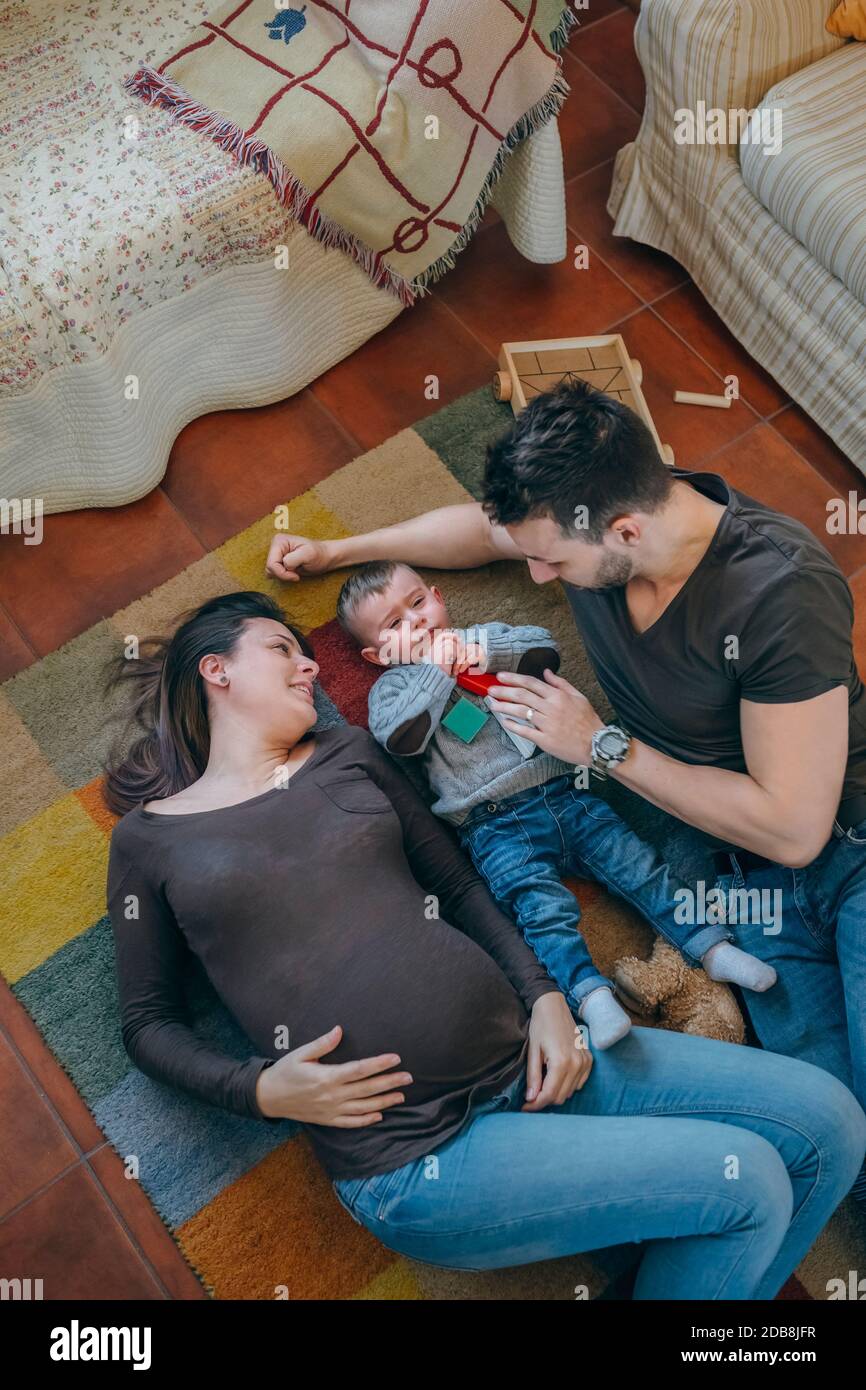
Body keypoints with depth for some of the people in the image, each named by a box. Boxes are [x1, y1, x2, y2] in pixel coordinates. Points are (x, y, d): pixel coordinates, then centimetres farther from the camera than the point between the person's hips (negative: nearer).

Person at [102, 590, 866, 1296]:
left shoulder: (346, 752, 13)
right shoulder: (148, 837, 2)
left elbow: (459, 882, 13)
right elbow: (148, 1021, 7)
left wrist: (544, 996, -1)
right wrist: (262, 1090, -10)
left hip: (524, 1060, 6)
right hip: (414, 1158, -5)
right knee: (746, 1182, -14)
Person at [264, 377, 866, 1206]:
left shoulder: (783, 591, -27)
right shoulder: (582, 511, -9)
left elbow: (792, 827, -23)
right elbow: (485, 526, 16)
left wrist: (604, 744, -18)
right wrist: (335, 550, 20)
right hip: (749, 872, 4)